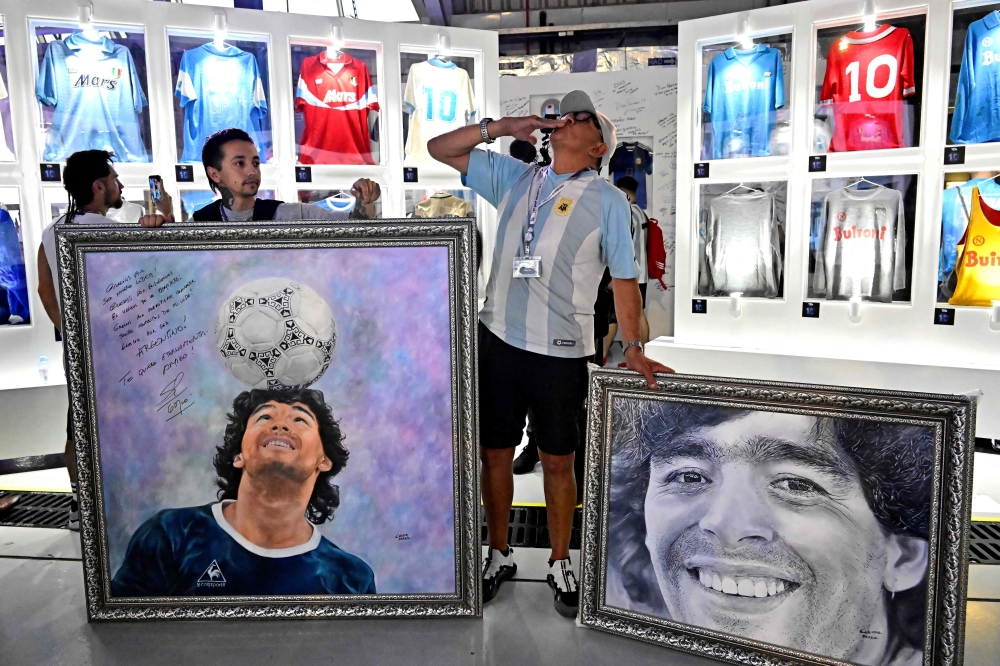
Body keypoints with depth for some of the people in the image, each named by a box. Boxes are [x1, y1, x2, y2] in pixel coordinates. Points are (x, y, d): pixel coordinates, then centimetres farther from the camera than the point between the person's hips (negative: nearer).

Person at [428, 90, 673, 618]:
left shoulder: (607, 200, 1)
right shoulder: (514, 178, 11)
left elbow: (624, 279, 0)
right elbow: (440, 149, 14)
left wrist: (632, 347, -6)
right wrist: (503, 127, 3)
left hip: (561, 351, -3)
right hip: (498, 338, 4)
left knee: (558, 462, 9)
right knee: (494, 453, 12)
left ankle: (560, 565, 29)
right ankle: (499, 556, 32)